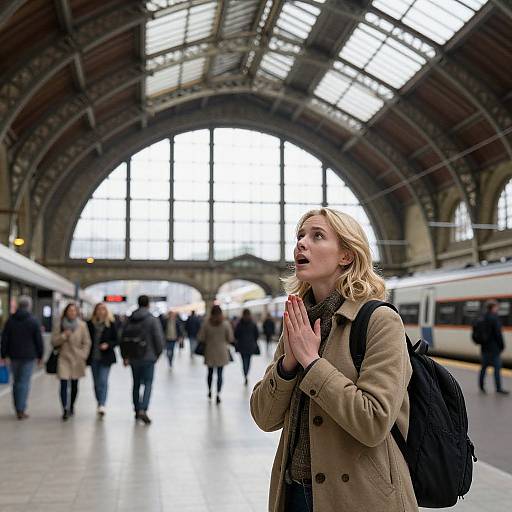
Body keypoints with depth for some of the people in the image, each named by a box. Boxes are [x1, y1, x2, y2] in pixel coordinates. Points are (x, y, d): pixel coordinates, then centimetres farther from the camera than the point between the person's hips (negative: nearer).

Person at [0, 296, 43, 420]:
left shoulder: (10, 320, 2)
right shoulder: (33, 321, -7)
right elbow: (39, 340, -6)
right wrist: (40, 356, 3)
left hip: (14, 356, 3)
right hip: (28, 357, -3)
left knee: (16, 382, 16)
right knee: (24, 383, -1)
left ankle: (17, 408, 21)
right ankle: (21, 411, -1)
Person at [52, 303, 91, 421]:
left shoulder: (82, 325, 0)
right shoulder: (60, 325, 2)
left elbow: (87, 342, 3)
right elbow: (54, 341, 1)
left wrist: (83, 356, -5)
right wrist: (63, 336, -14)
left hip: (77, 359, 1)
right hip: (63, 359, -1)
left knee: (74, 385, 11)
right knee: (64, 385, -11)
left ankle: (71, 407, 29)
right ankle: (65, 410, -13)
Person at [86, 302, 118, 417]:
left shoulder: (111, 324, -1)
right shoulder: (90, 324, 2)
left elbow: (116, 340, 2)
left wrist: (108, 345, -16)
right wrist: (87, 355, -3)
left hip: (106, 357, -3)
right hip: (93, 357, 3)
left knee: (103, 381, -13)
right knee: (96, 382, 11)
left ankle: (102, 405, -18)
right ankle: (100, 404, 25)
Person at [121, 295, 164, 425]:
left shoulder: (129, 320, 5)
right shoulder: (153, 320, -9)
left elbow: (123, 338, 7)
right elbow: (159, 339, -11)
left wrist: (125, 356, 15)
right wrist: (157, 353, 5)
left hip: (133, 358, 4)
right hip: (148, 357, -4)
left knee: (136, 384, 16)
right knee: (148, 384, -2)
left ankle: (137, 409, 23)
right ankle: (143, 409, -17)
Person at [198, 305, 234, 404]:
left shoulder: (206, 324, -8)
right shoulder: (226, 323, -8)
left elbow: (200, 338, -5)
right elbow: (230, 338, -4)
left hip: (210, 352, 1)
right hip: (222, 352, -1)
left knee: (210, 372, 19)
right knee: (220, 374, 2)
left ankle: (210, 391, 32)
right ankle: (218, 394, -6)